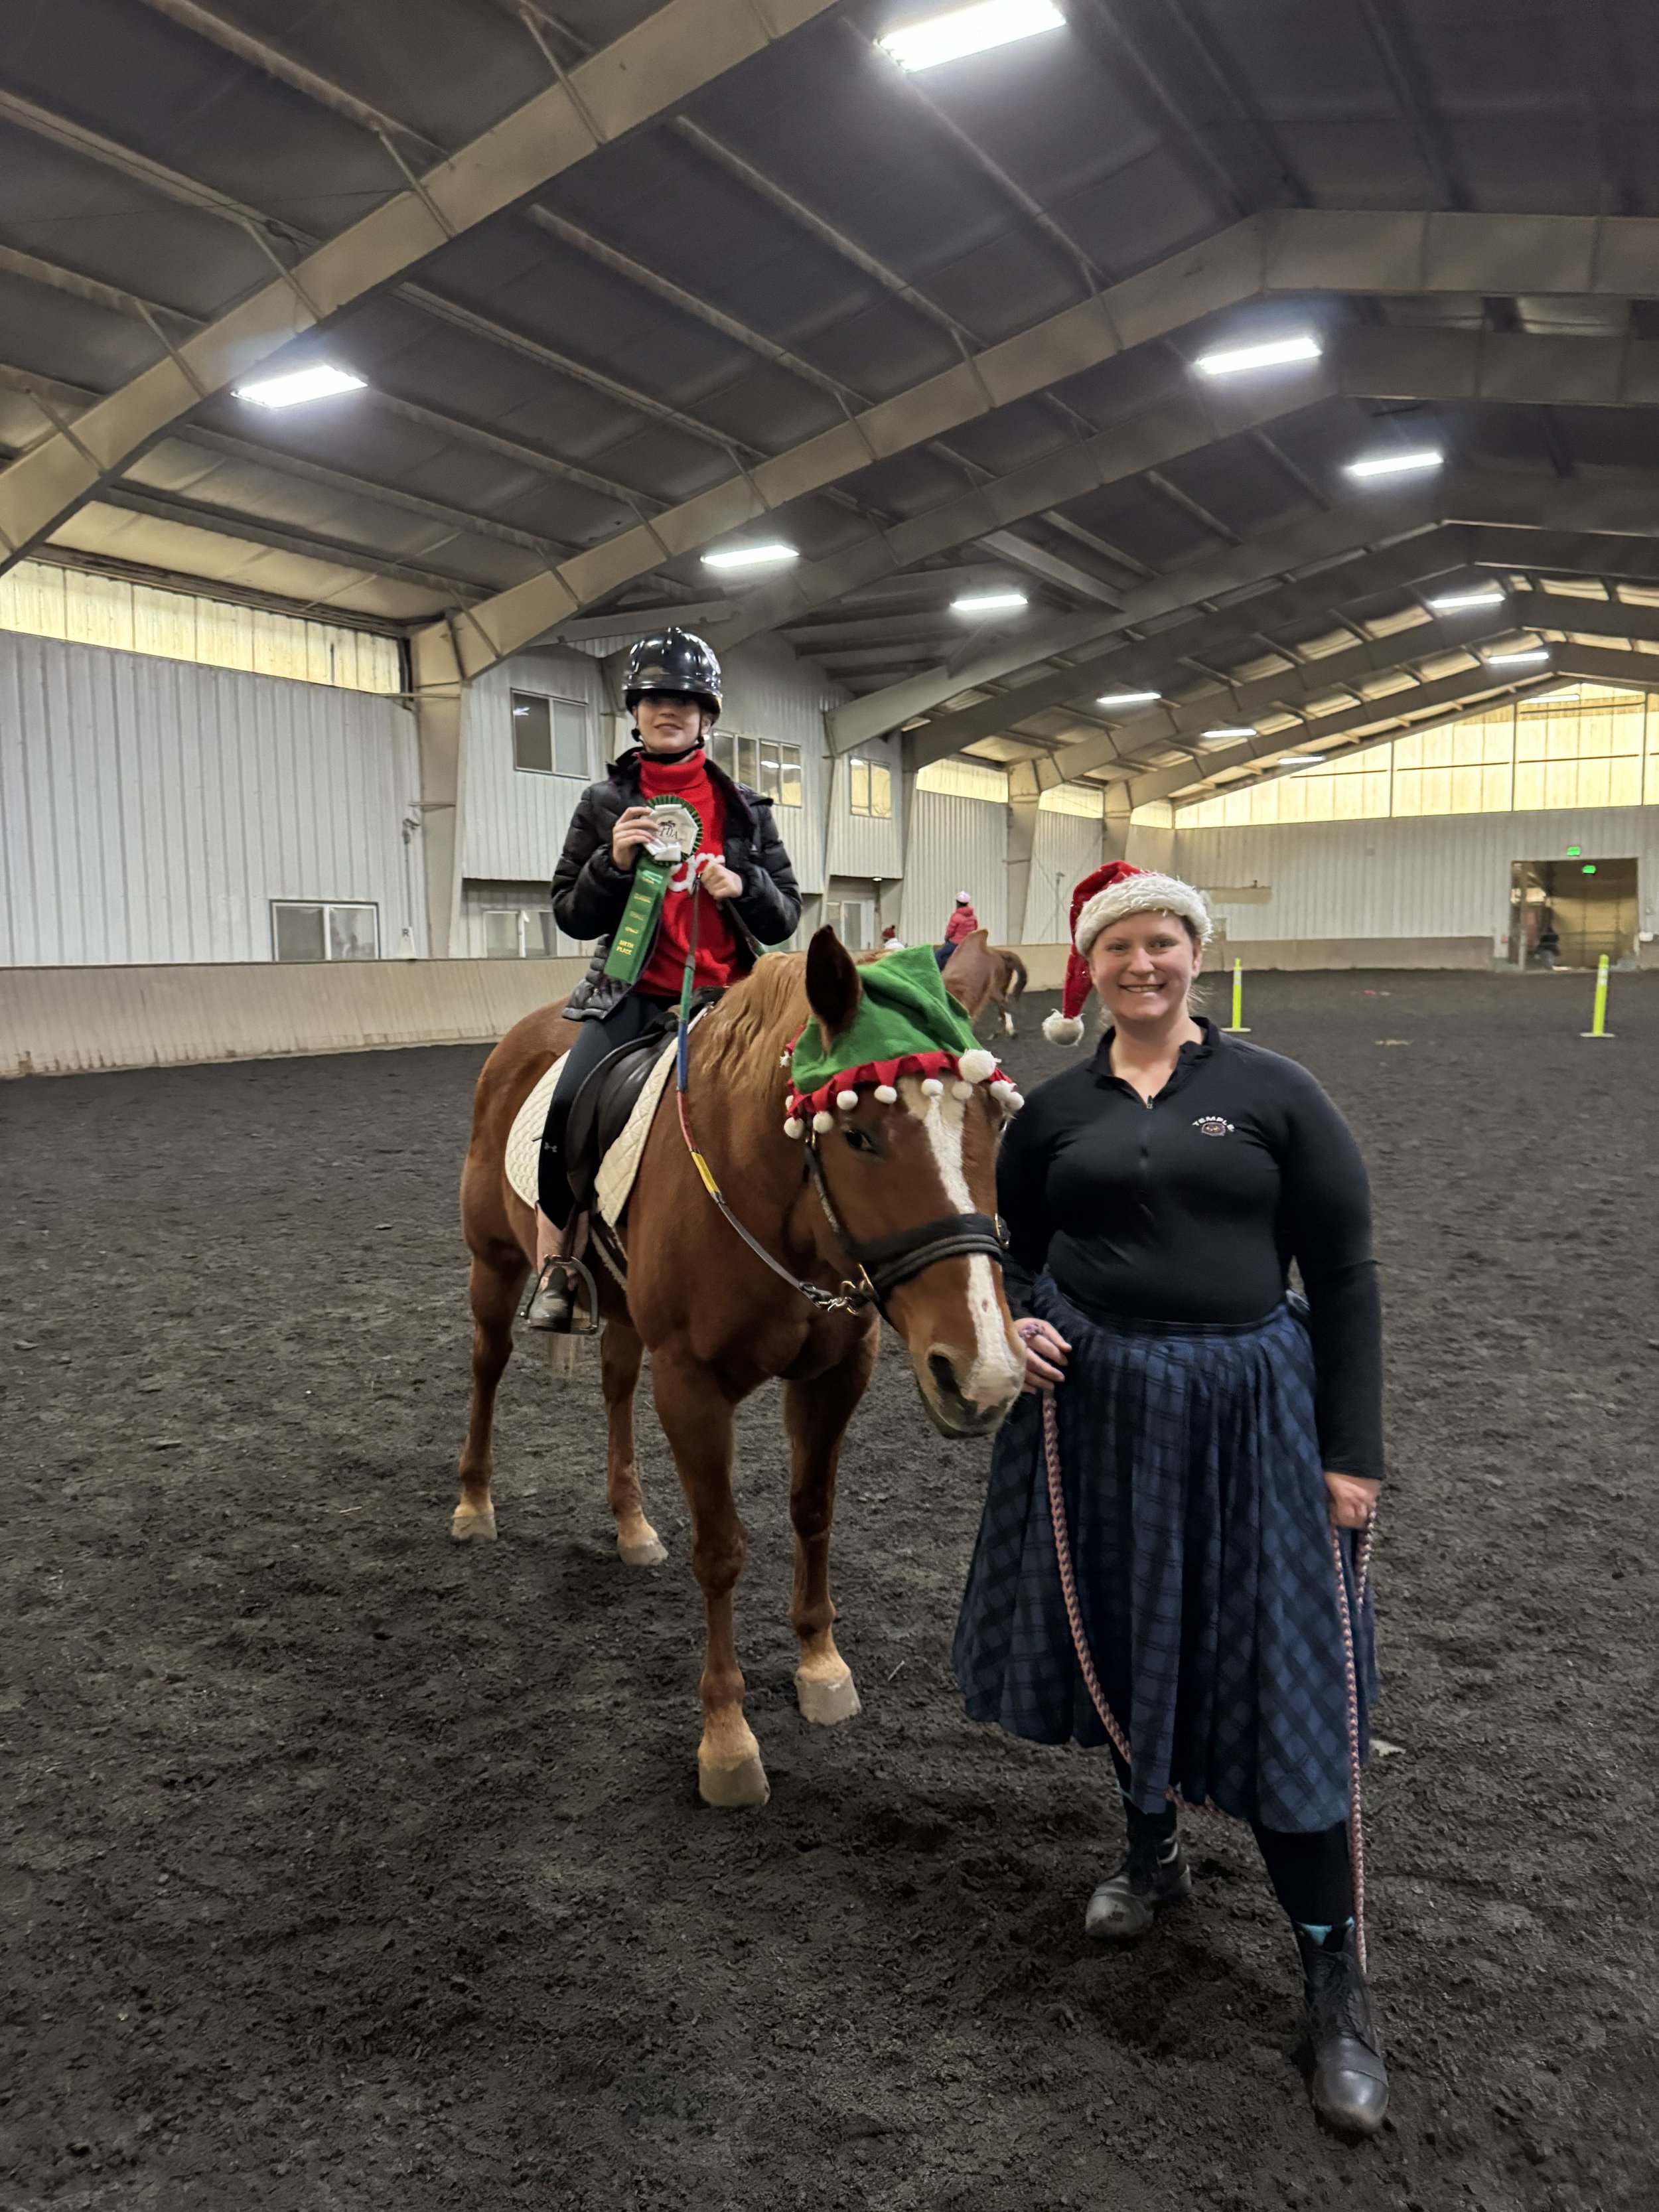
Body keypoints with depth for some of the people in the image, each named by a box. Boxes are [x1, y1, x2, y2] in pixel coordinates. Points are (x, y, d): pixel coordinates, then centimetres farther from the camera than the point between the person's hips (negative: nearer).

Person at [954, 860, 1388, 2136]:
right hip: (1092, 1402, 4)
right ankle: (1155, 1848, 44)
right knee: (1120, 1636, 18)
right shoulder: (1056, 1111, 4)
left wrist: (1352, 1451, -7)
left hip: (1248, 1406, -3)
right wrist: (1012, 1325, -7)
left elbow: (1345, 1274, -4)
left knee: (1274, 1672, 0)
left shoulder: (1274, 1094, -5)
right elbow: (1011, 1251, 16)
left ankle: (1335, 1972, 17)